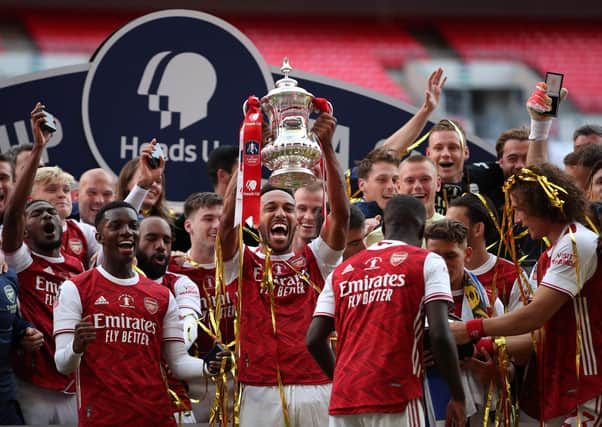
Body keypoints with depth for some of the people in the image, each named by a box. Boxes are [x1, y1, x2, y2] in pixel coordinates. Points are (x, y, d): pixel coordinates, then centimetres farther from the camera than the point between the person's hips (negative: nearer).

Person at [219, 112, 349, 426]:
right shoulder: (243, 263, 8)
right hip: (261, 392, -2)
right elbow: (229, 219, -8)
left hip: (315, 388, 2)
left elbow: (341, 214, 0)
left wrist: (326, 147, -9)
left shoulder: (314, 260, 13)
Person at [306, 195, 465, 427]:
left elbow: (314, 340, 11)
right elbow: (440, 336, -8)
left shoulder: (342, 271, 17)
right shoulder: (427, 262, 3)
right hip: (395, 397, -5)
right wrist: (458, 397, -1)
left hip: (343, 399, 5)